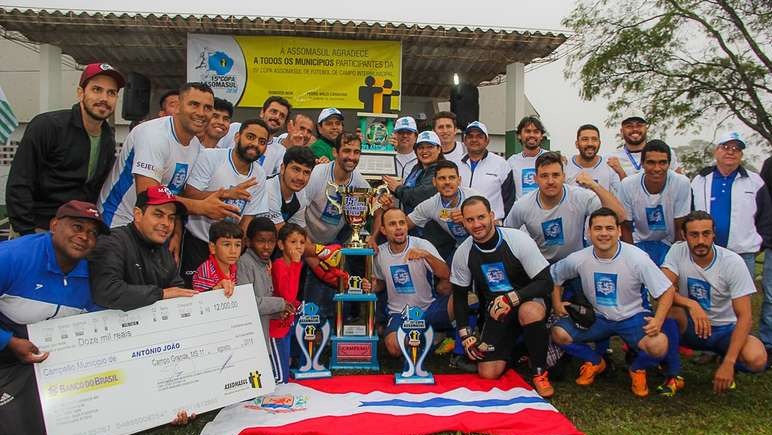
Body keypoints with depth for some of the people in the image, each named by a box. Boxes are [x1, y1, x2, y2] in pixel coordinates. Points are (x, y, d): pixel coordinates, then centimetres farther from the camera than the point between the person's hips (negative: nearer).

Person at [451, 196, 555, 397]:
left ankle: (540, 372, -14)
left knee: (530, 311, -40)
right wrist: (465, 334, -3)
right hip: (494, 313, 3)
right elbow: (459, 295, 5)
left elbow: (545, 283, -18)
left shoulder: (518, 240, -18)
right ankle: (513, 348, 22)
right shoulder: (462, 253, -7)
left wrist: (511, 298, -33)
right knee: (488, 373, -12)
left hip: (526, 302, -3)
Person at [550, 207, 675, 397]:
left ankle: (637, 369, 8)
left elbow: (667, 290, -14)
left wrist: (658, 321, -28)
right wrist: (557, 303, -5)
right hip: (596, 317, 2)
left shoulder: (637, 258, -20)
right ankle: (594, 361, 12)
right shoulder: (578, 259, -13)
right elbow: (554, 275, 7)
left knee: (659, 346, -32)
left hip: (631, 317, -2)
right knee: (559, 334, -21)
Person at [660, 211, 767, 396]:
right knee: (670, 310, -32)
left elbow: (744, 317, -20)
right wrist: (691, 304, -43)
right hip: (690, 327, 0)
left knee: (757, 359, -30)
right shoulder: (678, 252, -13)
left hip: (725, 329, 0)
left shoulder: (733, 262, -17)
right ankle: (671, 372, -12)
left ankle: (724, 358, 8)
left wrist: (728, 363, -29)